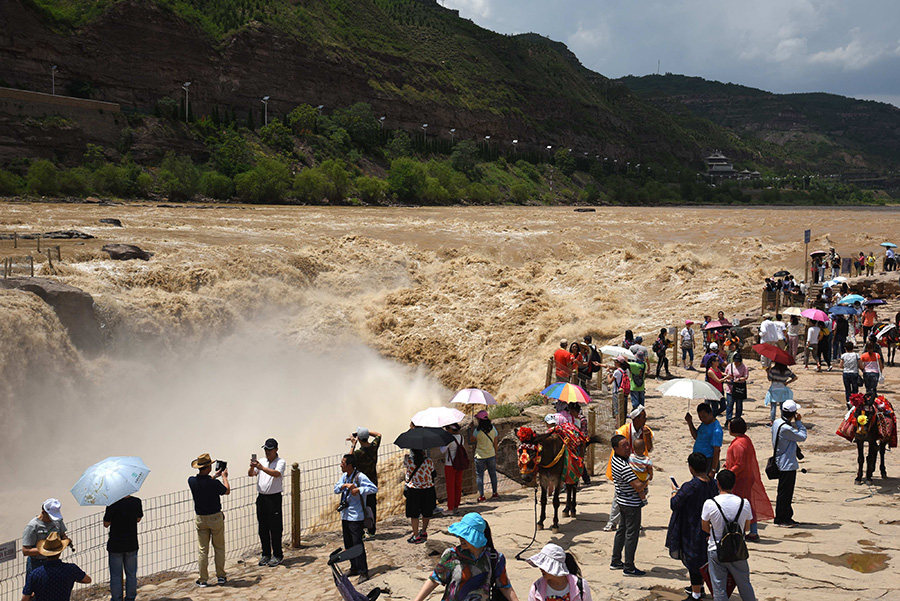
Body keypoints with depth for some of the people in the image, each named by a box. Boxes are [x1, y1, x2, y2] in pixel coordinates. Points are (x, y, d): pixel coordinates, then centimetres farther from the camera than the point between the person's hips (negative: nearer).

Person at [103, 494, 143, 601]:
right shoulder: (136, 502, -9)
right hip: (132, 544, 3)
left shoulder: (113, 504, -19)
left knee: (116, 576, 10)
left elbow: (106, 524, -8)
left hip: (115, 546, -3)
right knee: (131, 575, 16)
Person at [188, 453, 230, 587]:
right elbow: (227, 491, 0)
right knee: (219, 548, 13)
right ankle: (220, 576, 19)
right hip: (216, 518, -3)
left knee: (202, 549, 7)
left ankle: (203, 579, 7)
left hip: (200, 519, 3)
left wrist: (214, 476, 24)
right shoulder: (214, 483, -21)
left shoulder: (191, 481, -9)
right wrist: (224, 477, 14)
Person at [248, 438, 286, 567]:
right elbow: (251, 474, 4)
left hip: (274, 497, -5)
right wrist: (252, 467, -18)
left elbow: (277, 474, -23)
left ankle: (277, 555, 5)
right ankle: (266, 554, 19)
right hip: (261, 497, 5)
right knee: (263, 528, 9)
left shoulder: (280, 462, -3)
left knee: (275, 528, -3)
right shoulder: (262, 462, 14)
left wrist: (261, 467, -33)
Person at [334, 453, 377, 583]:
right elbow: (336, 489, 4)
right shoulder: (345, 476, 10)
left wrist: (359, 489, -26)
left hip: (356, 516, -8)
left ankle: (363, 572, -4)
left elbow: (374, 488, -18)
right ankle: (354, 568, 28)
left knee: (357, 543, -9)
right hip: (345, 515, 8)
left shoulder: (360, 477, -13)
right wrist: (344, 485, -15)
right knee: (348, 543, 15)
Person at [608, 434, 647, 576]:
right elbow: (639, 487, -29)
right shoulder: (624, 467, -29)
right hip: (631, 504, -10)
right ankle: (629, 568, 9)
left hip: (622, 501, 10)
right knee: (632, 533, 1)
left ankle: (615, 561, 31)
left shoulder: (615, 459, 0)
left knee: (622, 529, 20)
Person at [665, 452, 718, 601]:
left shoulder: (690, 487, -26)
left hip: (692, 529, -8)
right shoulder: (712, 483, -5)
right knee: (702, 557, 23)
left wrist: (674, 491, -2)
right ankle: (699, 587, 40)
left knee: (693, 559, 5)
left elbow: (674, 504, -20)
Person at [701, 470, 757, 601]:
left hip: (716, 550, -2)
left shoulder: (709, 504, -15)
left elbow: (704, 527, -1)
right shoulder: (744, 503, -10)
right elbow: (747, 527, 5)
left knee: (718, 588, 8)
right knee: (745, 585, 19)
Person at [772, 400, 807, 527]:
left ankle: (787, 517, 25)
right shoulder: (785, 428, -25)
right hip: (787, 464, -10)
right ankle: (780, 520, 6)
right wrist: (798, 422, -8)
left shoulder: (777, 422, 5)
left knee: (786, 492, 17)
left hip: (782, 463, 10)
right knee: (784, 492, -1)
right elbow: (802, 437, -16)